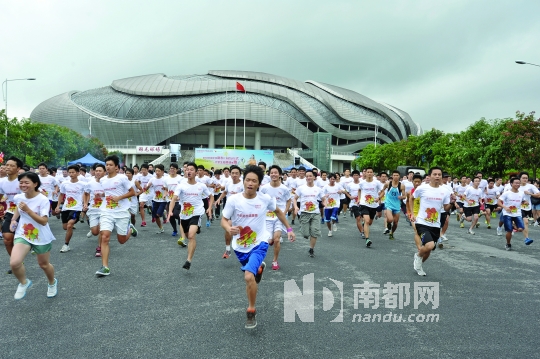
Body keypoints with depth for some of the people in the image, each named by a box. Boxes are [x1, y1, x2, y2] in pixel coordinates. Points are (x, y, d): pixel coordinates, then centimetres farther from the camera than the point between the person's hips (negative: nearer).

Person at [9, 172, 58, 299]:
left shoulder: (43, 200, -22)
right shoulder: (18, 197, -6)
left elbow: (44, 221, -26)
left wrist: (27, 210, -33)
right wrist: (14, 219, 5)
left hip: (41, 237, -3)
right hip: (23, 235, 3)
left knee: (43, 264, 14)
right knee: (14, 263, -19)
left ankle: (52, 283, 46)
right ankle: (24, 283, 12)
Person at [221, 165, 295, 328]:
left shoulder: (265, 199, -12)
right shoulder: (233, 200, -16)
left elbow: (278, 211, 8)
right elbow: (224, 220, -8)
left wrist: (289, 229, 9)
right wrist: (229, 229, -31)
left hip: (259, 244, -2)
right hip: (240, 246, 3)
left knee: (249, 276, -24)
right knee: (250, 277, 23)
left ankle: (251, 312, -2)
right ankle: (258, 268, 61)